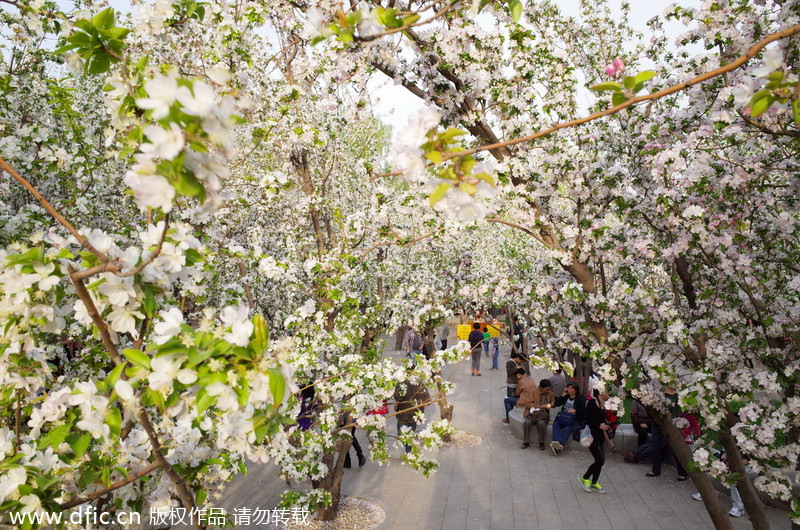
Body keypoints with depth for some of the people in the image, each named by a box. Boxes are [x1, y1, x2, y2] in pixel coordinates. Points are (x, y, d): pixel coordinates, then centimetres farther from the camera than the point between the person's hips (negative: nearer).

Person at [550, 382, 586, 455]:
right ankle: (557, 442, -47)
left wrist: (574, 410, -19)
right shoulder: (566, 396, 22)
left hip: (574, 419, -4)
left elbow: (583, 410, -3)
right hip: (563, 417, 4)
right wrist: (563, 395, 7)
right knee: (555, 424, -27)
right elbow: (557, 403, 12)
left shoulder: (581, 398, 9)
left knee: (567, 428, -34)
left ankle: (560, 445, -50)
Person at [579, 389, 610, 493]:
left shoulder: (603, 403, 8)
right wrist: (599, 425, -21)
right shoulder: (592, 402, -16)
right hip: (592, 435, -8)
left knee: (601, 460, 9)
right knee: (599, 459, -8)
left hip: (600, 435, 8)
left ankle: (594, 483, 23)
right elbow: (586, 419, -18)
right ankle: (585, 478, 11)